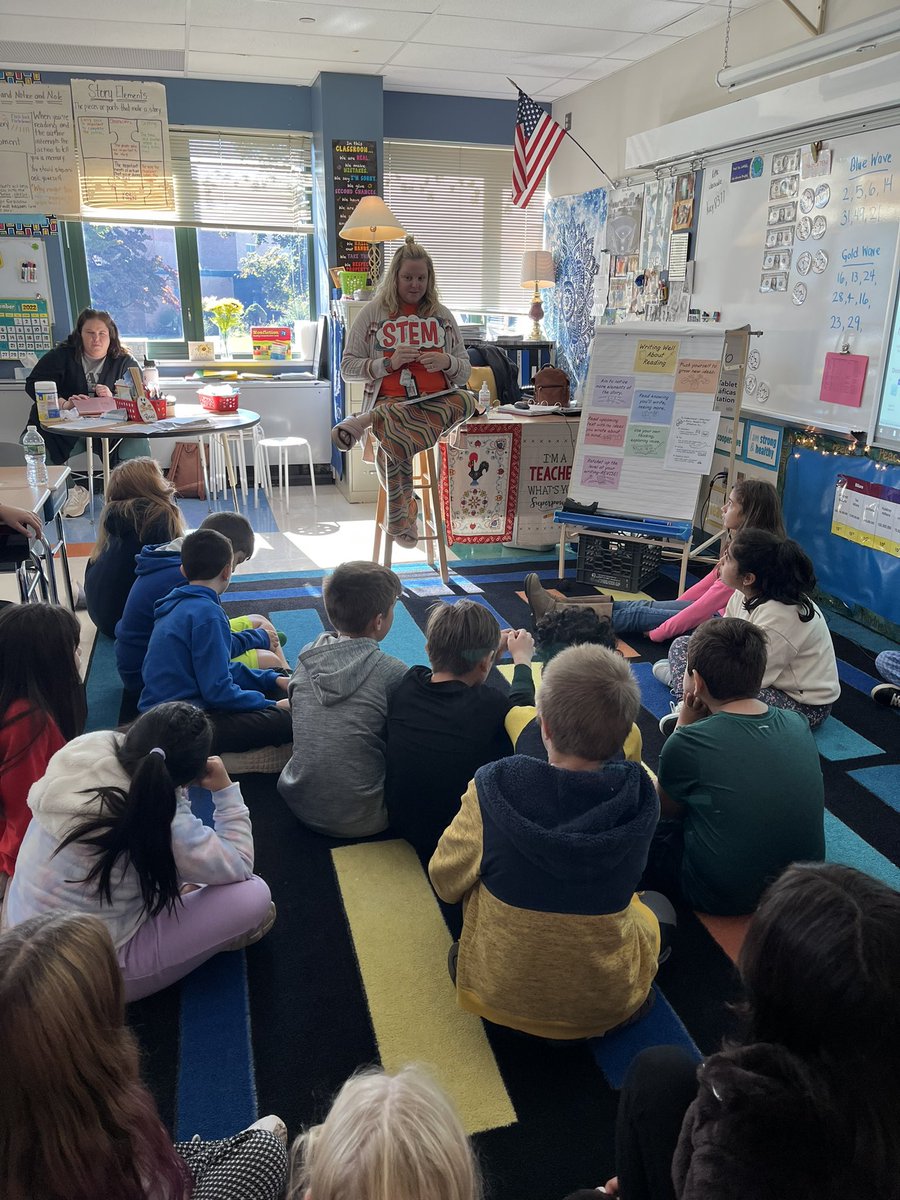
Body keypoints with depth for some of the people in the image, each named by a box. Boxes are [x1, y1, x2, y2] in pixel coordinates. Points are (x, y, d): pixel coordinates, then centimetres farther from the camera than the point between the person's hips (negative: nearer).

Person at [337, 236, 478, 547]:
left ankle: (368, 422, -33)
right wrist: (388, 362, -9)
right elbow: (348, 367, 7)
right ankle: (401, 514, -17)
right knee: (396, 442, -38)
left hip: (435, 403, 3)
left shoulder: (442, 316, 17)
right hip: (389, 400, -3)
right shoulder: (373, 313, 10)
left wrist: (447, 362, -6)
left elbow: (465, 371, 18)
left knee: (467, 401, -33)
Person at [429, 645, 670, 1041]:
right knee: (658, 904, 28)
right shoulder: (641, 796, -20)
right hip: (606, 1004, 0)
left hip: (498, 993, 1)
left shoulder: (492, 788, -26)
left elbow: (446, 883, -11)